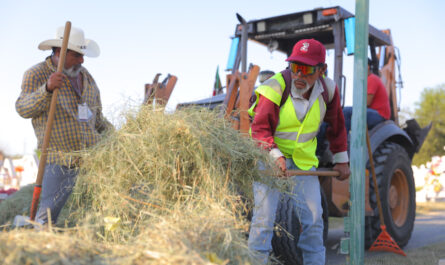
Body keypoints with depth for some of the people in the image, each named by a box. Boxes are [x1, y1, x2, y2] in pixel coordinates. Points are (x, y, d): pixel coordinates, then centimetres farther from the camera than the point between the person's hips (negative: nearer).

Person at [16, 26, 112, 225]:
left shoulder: (85, 76, 15)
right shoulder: (36, 75, -2)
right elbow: (23, 109, -18)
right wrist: (47, 89, -33)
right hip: (59, 162, -4)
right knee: (46, 216, -4)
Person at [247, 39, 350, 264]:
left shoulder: (327, 90, -4)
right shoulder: (274, 88, -20)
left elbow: (336, 125, 10)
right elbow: (260, 129, -21)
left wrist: (341, 159, 13)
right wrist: (275, 155, -37)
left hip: (303, 160, 4)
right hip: (270, 157, -4)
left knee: (313, 216, 3)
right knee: (264, 214, -11)